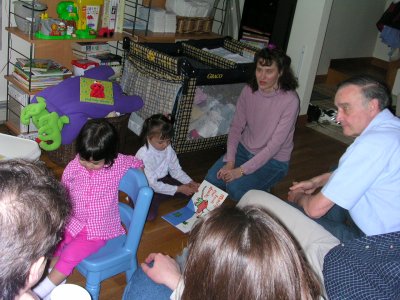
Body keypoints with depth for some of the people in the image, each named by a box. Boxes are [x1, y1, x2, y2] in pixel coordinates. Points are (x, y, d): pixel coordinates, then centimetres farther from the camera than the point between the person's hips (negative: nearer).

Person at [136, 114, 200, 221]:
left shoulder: (168, 149, -9)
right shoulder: (144, 155, -29)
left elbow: (176, 170, 3)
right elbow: (153, 184, -28)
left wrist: (190, 182, -13)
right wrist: (178, 189, -28)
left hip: (162, 180, 7)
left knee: (189, 189, -3)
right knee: (149, 215, -28)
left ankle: (155, 199, -1)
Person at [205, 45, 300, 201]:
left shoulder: (290, 101, -24)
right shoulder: (249, 91, -9)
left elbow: (274, 145, -24)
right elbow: (236, 127, -3)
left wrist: (241, 170, -25)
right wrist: (230, 161, -16)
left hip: (274, 160, -5)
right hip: (244, 149, 5)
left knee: (235, 188, -24)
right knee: (212, 179, -12)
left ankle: (260, 189, 8)